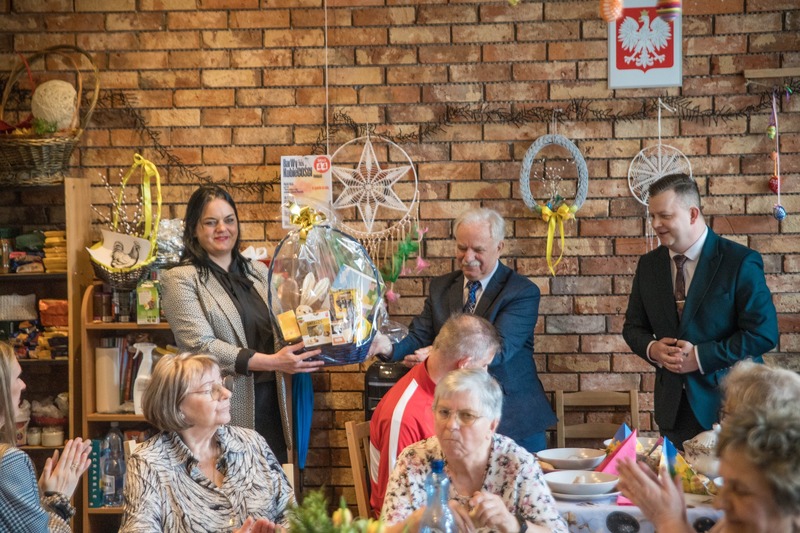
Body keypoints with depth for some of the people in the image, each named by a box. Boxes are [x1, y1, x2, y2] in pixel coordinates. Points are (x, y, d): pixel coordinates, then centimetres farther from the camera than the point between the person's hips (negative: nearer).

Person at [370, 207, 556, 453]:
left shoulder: (523, 292, -9)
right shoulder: (441, 287, 9)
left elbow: (499, 348, -22)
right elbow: (419, 336, 0)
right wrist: (388, 346, -23)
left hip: (513, 418, -3)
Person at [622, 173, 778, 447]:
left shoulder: (741, 262, -9)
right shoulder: (648, 265, 8)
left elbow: (764, 333, -13)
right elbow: (633, 327, 16)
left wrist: (700, 356, -17)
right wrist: (652, 349, -7)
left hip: (728, 404, -4)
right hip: (673, 407, 4)